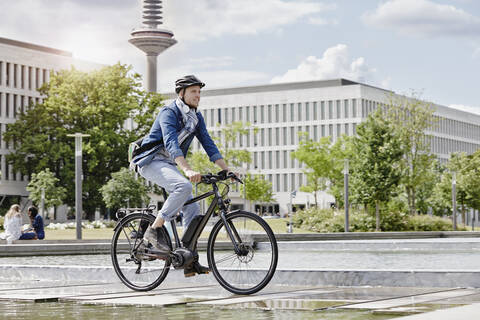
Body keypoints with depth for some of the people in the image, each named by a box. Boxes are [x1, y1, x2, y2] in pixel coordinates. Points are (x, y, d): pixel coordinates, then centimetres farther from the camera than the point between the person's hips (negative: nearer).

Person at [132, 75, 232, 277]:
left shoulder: (196, 118, 7)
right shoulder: (169, 113, -18)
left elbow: (208, 145, 6)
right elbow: (171, 143, -33)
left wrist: (226, 170, -6)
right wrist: (187, 170, -47)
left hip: (170, 165, 8)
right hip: (151, 161, -8)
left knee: (192, 209, -3)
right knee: (184, 186, -34)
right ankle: (154, 230, -26)